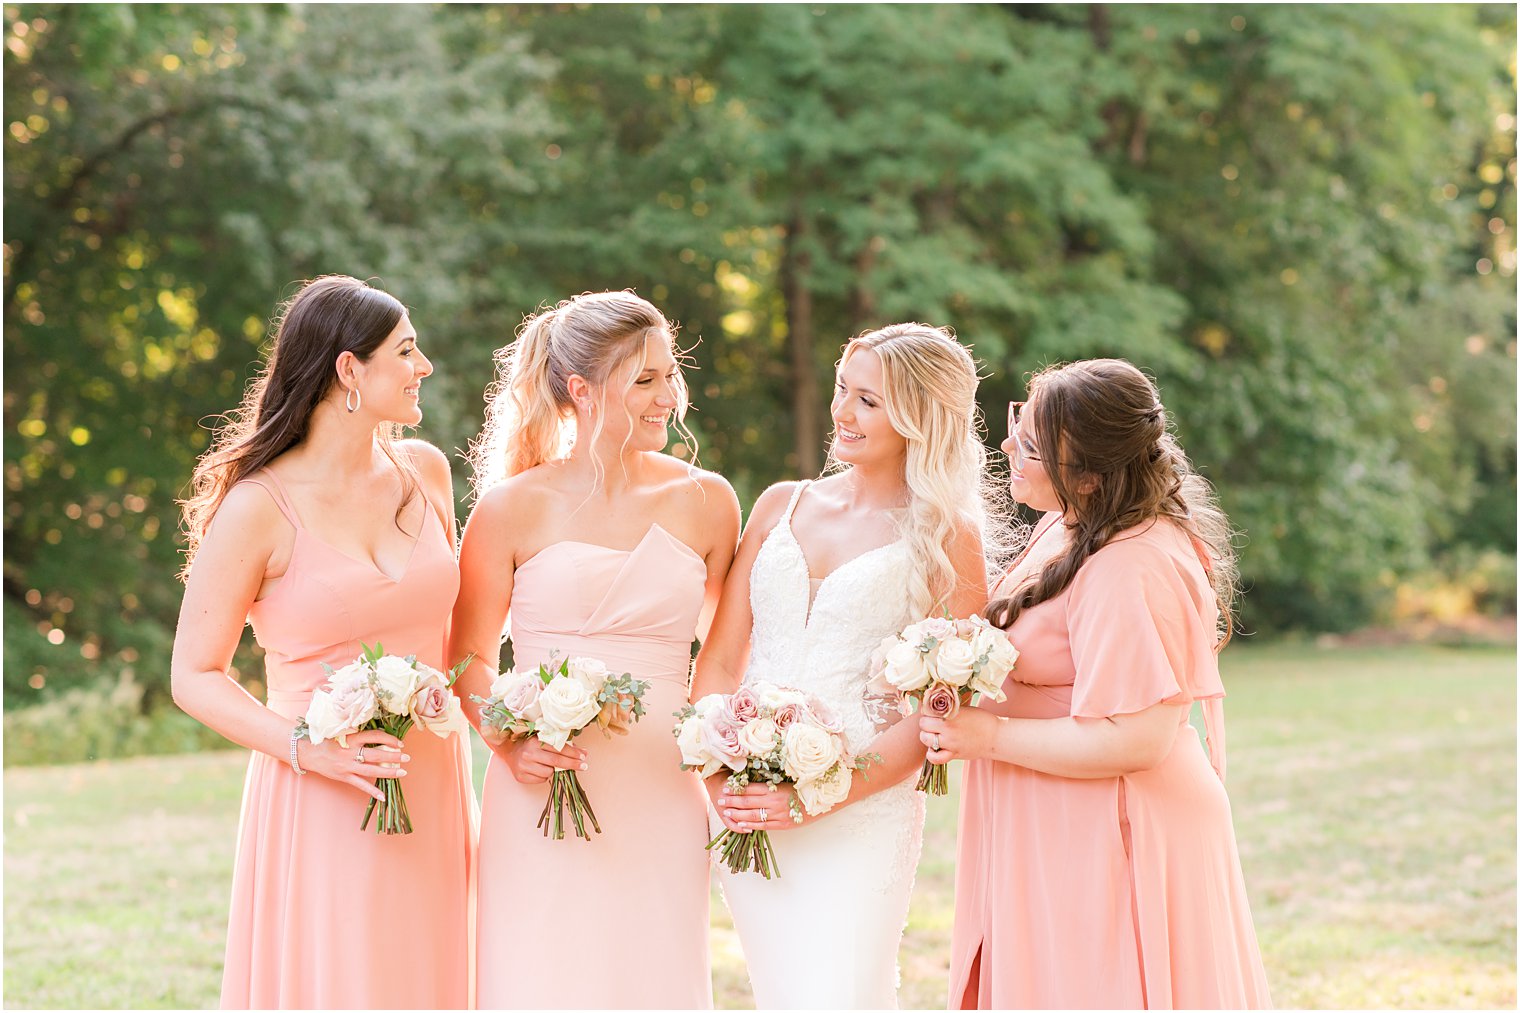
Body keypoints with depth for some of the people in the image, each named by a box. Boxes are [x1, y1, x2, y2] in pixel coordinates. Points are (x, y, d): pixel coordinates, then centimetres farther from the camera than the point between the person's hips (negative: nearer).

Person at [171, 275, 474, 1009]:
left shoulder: (424, 473, 7)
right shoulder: (258, 508, -10)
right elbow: (195, 677, -7)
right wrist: (306, 747, -20)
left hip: (432, 800, 5)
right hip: (321, 806, -5)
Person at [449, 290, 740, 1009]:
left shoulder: (705, 503, 5)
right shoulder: (513, 507, -1)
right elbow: (469, 656, 5)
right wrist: (510, 743, -11)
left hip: (661, 797, 2)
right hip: (541, 793, -2)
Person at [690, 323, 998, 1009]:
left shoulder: (945, 539, -2)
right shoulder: (782, 506, 11)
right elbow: (720, 658, 9)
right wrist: (715, 776, -6)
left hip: (862, 817, -4)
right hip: (743, 814, 4)